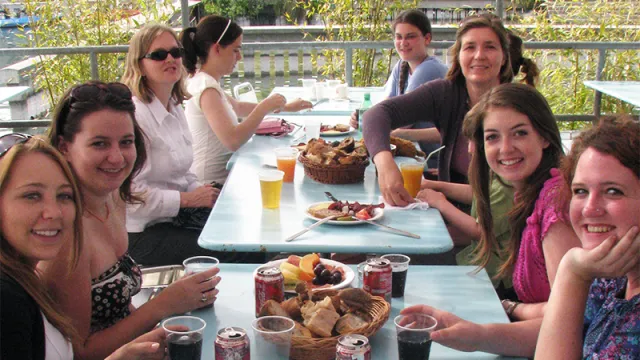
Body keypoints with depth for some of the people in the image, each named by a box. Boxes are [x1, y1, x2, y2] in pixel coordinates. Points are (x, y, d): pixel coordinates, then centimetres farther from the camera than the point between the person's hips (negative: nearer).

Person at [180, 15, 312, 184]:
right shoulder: (206, 88, -20)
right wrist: (264, 108, -19)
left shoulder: (204, 81, 10)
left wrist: (286, 107, 23)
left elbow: (238, 107, 26)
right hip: (213, 185, -9)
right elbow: (233, 141, -30)